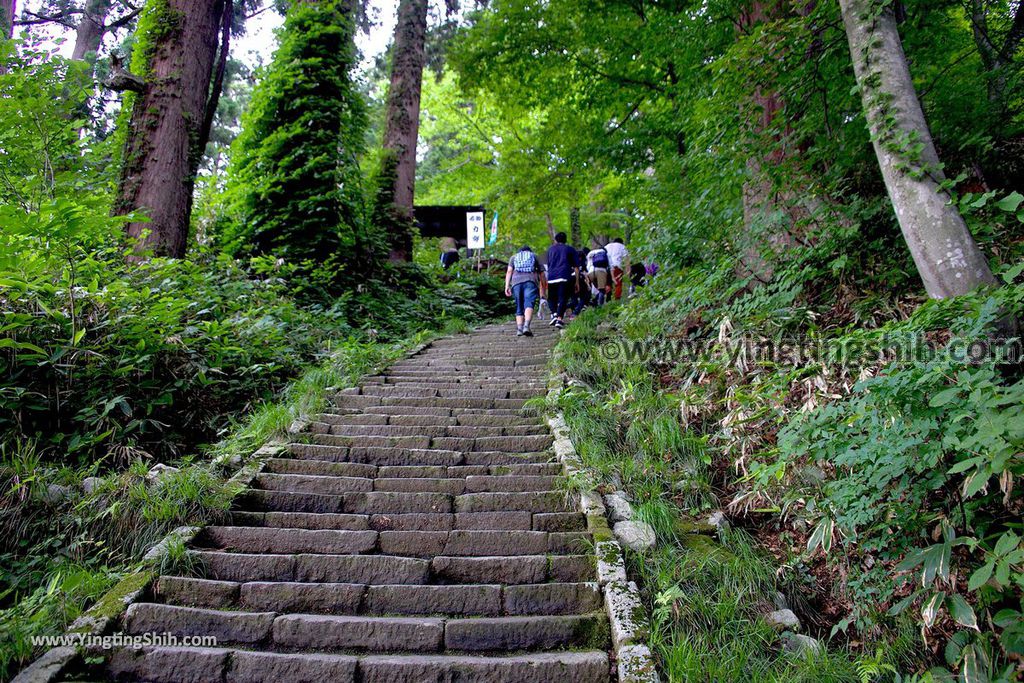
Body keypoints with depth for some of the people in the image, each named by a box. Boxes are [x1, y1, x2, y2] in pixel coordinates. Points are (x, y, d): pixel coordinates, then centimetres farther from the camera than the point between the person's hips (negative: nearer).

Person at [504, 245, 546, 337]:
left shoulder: (514, 257, 27)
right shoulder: (534, 256, 27)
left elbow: (509, 271, 11)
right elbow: (541, 274, 21)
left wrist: (507, 286, 3)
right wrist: (543, 289, 25)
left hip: (516, 282, 2)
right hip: (531, 281, -2)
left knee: (519, 308, 9)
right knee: (529, 304, -17)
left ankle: (519, 328, -5)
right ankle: (526, 326, -39)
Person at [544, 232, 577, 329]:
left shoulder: (550, 249, 21)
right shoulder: (570, 249, 15)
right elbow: (575, 267, 8)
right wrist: (577, 281, 7)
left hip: (552, 277, 2)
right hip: (565, 277, -2)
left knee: (552, 298, 13)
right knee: (563, 299, -5)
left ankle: (554, 313, -11)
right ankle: (560, 318, -21)